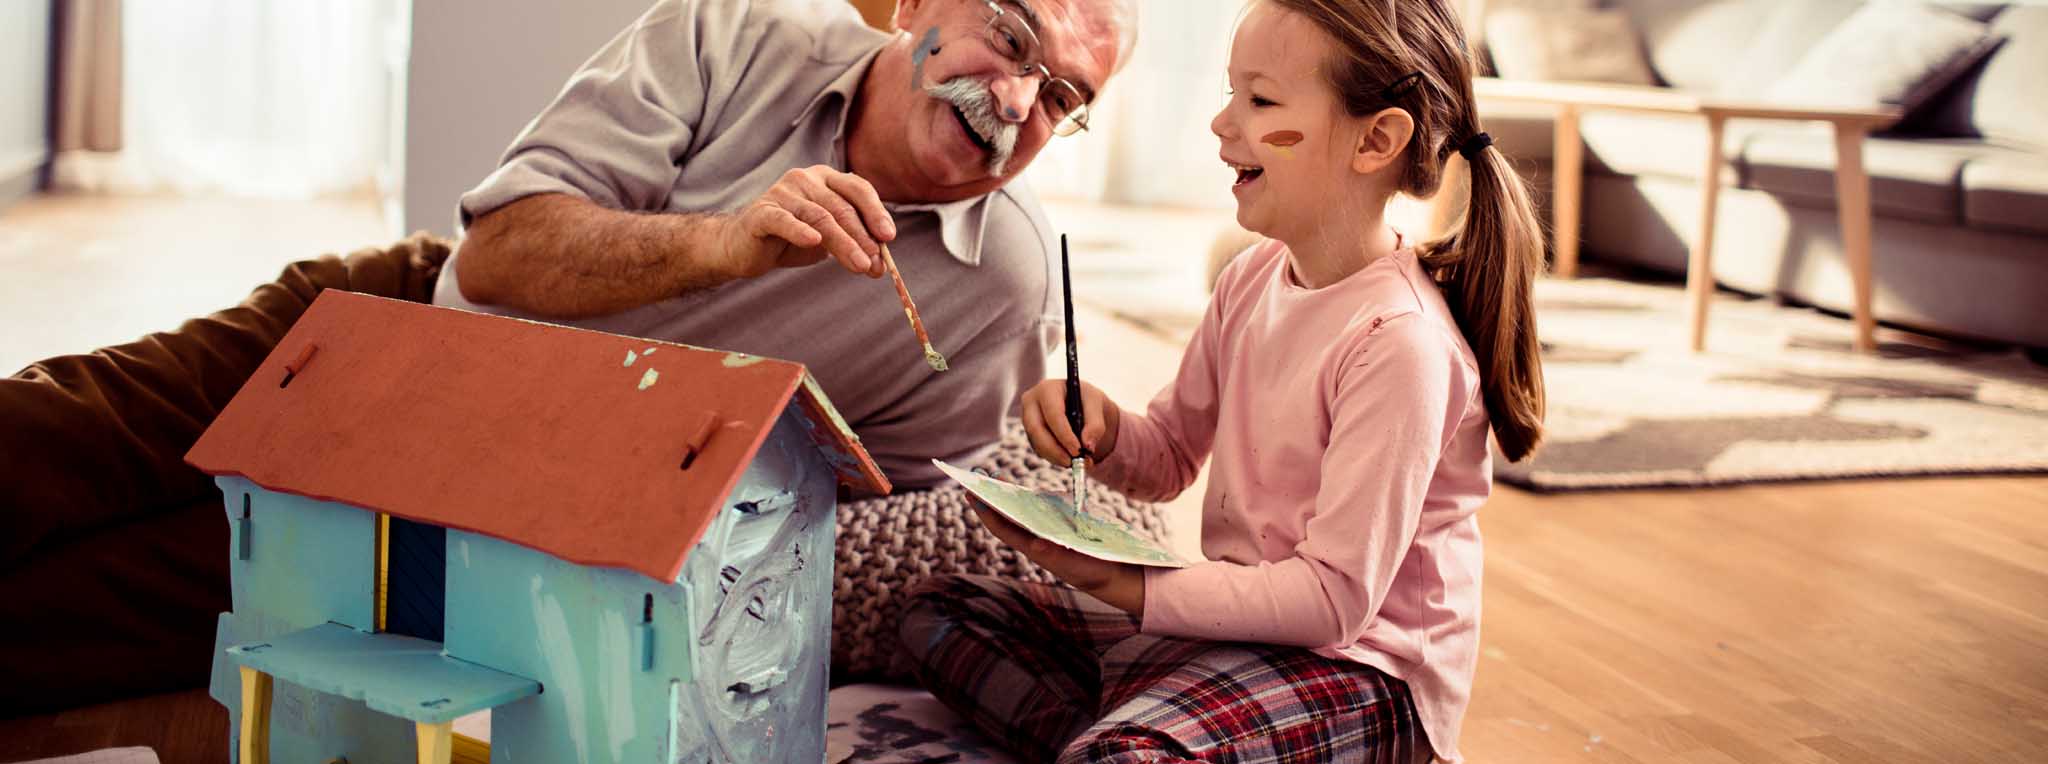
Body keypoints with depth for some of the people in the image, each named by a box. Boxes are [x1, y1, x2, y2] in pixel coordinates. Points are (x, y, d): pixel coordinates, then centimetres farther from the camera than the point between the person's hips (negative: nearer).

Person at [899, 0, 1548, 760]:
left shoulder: (1397, 341, -23)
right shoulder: (1252, 278, 2)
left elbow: (1337, 597, -23)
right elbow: (1171, 457, 16)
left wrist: (1121, 586, -23)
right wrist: (1102, 429, -7)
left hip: (1359, 665, -9)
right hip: (1243, 613, 9)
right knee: (941, 611, 5)